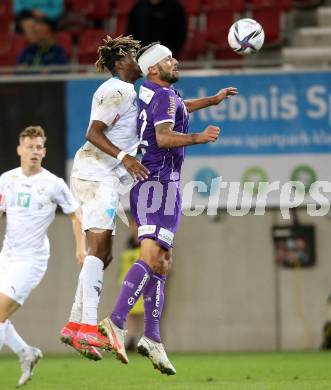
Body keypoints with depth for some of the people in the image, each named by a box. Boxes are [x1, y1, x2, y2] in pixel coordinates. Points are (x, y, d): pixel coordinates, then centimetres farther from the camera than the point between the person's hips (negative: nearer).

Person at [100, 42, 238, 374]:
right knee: (151, 257, -17)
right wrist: (200, 138, -12)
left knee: (161, 262, 10)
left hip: (145, 181, 10)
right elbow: (164, 137, -24)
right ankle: (117, 321, -28)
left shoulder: (148, 93, 18)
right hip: (159, 182, -10)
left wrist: (212, 100, 48)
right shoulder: (165, 95, -10)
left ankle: (152, 338, 6)